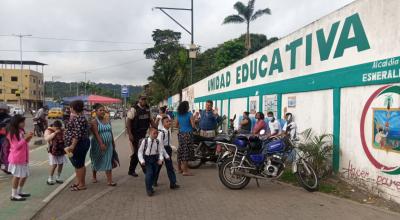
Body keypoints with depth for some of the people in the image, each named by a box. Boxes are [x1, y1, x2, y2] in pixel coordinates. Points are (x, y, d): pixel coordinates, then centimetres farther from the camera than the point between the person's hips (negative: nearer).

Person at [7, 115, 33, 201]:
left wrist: (28, 138, 3)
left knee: (25, 175, 14)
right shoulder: (12, 133, -13)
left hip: (24, 158, 9)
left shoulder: (21, 131, 11)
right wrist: (25, 138, -23)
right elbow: (16, 146, -18)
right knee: (17, 176, -2)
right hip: (16, 158, -9)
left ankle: (19, 192, 28)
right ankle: (13, 195, 8)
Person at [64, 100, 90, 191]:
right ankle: (78, 181, 30)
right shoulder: (79, 117, 14)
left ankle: (82, 184, 8)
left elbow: (77, 133, -25)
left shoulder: (77, 118, -19)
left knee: (79, 164, -2)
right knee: (78, 164, 18)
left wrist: (72, 145, -25)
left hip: (78, 144, -11)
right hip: (80, 144, 11)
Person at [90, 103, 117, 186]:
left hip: (108, 145, 4)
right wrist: (101, 144, -28)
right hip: (98, 145, -4)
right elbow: (96, 134, -20)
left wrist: (113, 142, 13)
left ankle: (109, 180, -2)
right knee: (96, 161, 14)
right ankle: (94, 176, 37)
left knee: (108, 162, -1)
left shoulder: (107, 120, 8)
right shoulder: (94, 121, -10)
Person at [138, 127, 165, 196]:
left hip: (155, 159, 2)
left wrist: (160, 159, -21)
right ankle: (149, 189, 4)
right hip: (147, 158, -2)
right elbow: (140, 151, -1)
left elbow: (161, 152, -4)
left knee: (154, 173, 8)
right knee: (149, 173, -13)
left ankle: (150, 187, 33)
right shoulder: (145, 141, -5)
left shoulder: (158, 142, -2)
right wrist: (142, 161, -10)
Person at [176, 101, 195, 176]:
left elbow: (176, 125, 16)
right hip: (188, 134, -7)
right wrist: (195, 118, 0)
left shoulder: (179, 115, 7)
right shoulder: (189, 114, -11)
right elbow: (193, 125, -13)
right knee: (187, 151, -4)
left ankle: (179, 168, 24)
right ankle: (185, 170, -2)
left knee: (181, 150, 15)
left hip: (180, 134, 7)